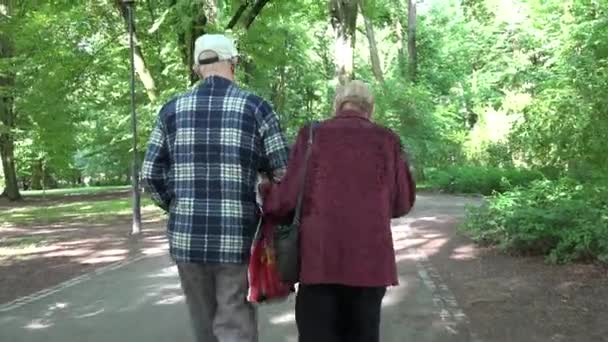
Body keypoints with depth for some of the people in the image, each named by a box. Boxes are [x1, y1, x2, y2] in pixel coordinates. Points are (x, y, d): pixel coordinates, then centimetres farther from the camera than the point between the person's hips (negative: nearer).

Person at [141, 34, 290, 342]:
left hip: (186, 237, 3)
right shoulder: (255, 107, -2)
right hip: (238, 239, -3)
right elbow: (284, 174, -3)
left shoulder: (172, 110, 6)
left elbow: (151, 174, 5)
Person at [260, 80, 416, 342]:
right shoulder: (386, 141, 3)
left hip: (318, 259, -1)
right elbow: (402, 203, 7)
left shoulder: (312, 136, -1)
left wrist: (263, 193, 16)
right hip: (370, 260, 2)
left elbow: (288, 198, -4)